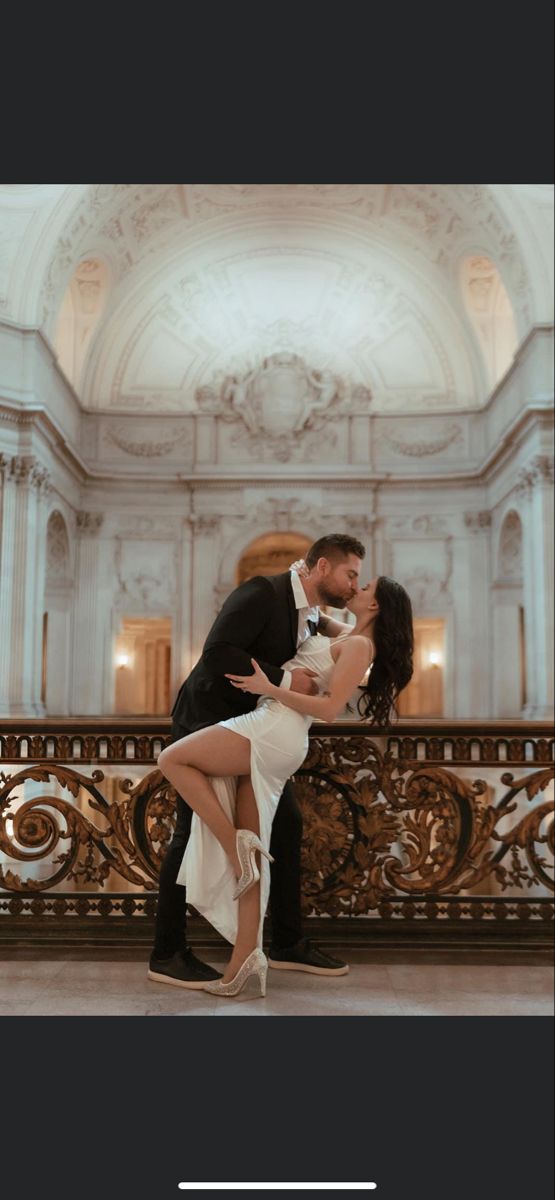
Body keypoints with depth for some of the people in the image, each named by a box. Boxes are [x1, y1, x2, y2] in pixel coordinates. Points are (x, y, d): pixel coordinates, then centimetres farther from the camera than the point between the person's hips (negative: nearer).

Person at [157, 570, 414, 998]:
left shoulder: (360, 645, -5)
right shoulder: (345, 635, 21)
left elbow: (329, 708, -15)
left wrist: (269, 688, -17)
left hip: (274, 731, -9)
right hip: (274, 742, 9)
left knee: (173, 760, -7)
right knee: (249, 853, 4)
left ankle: (235, 845, -6)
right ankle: (245, 961, 4)